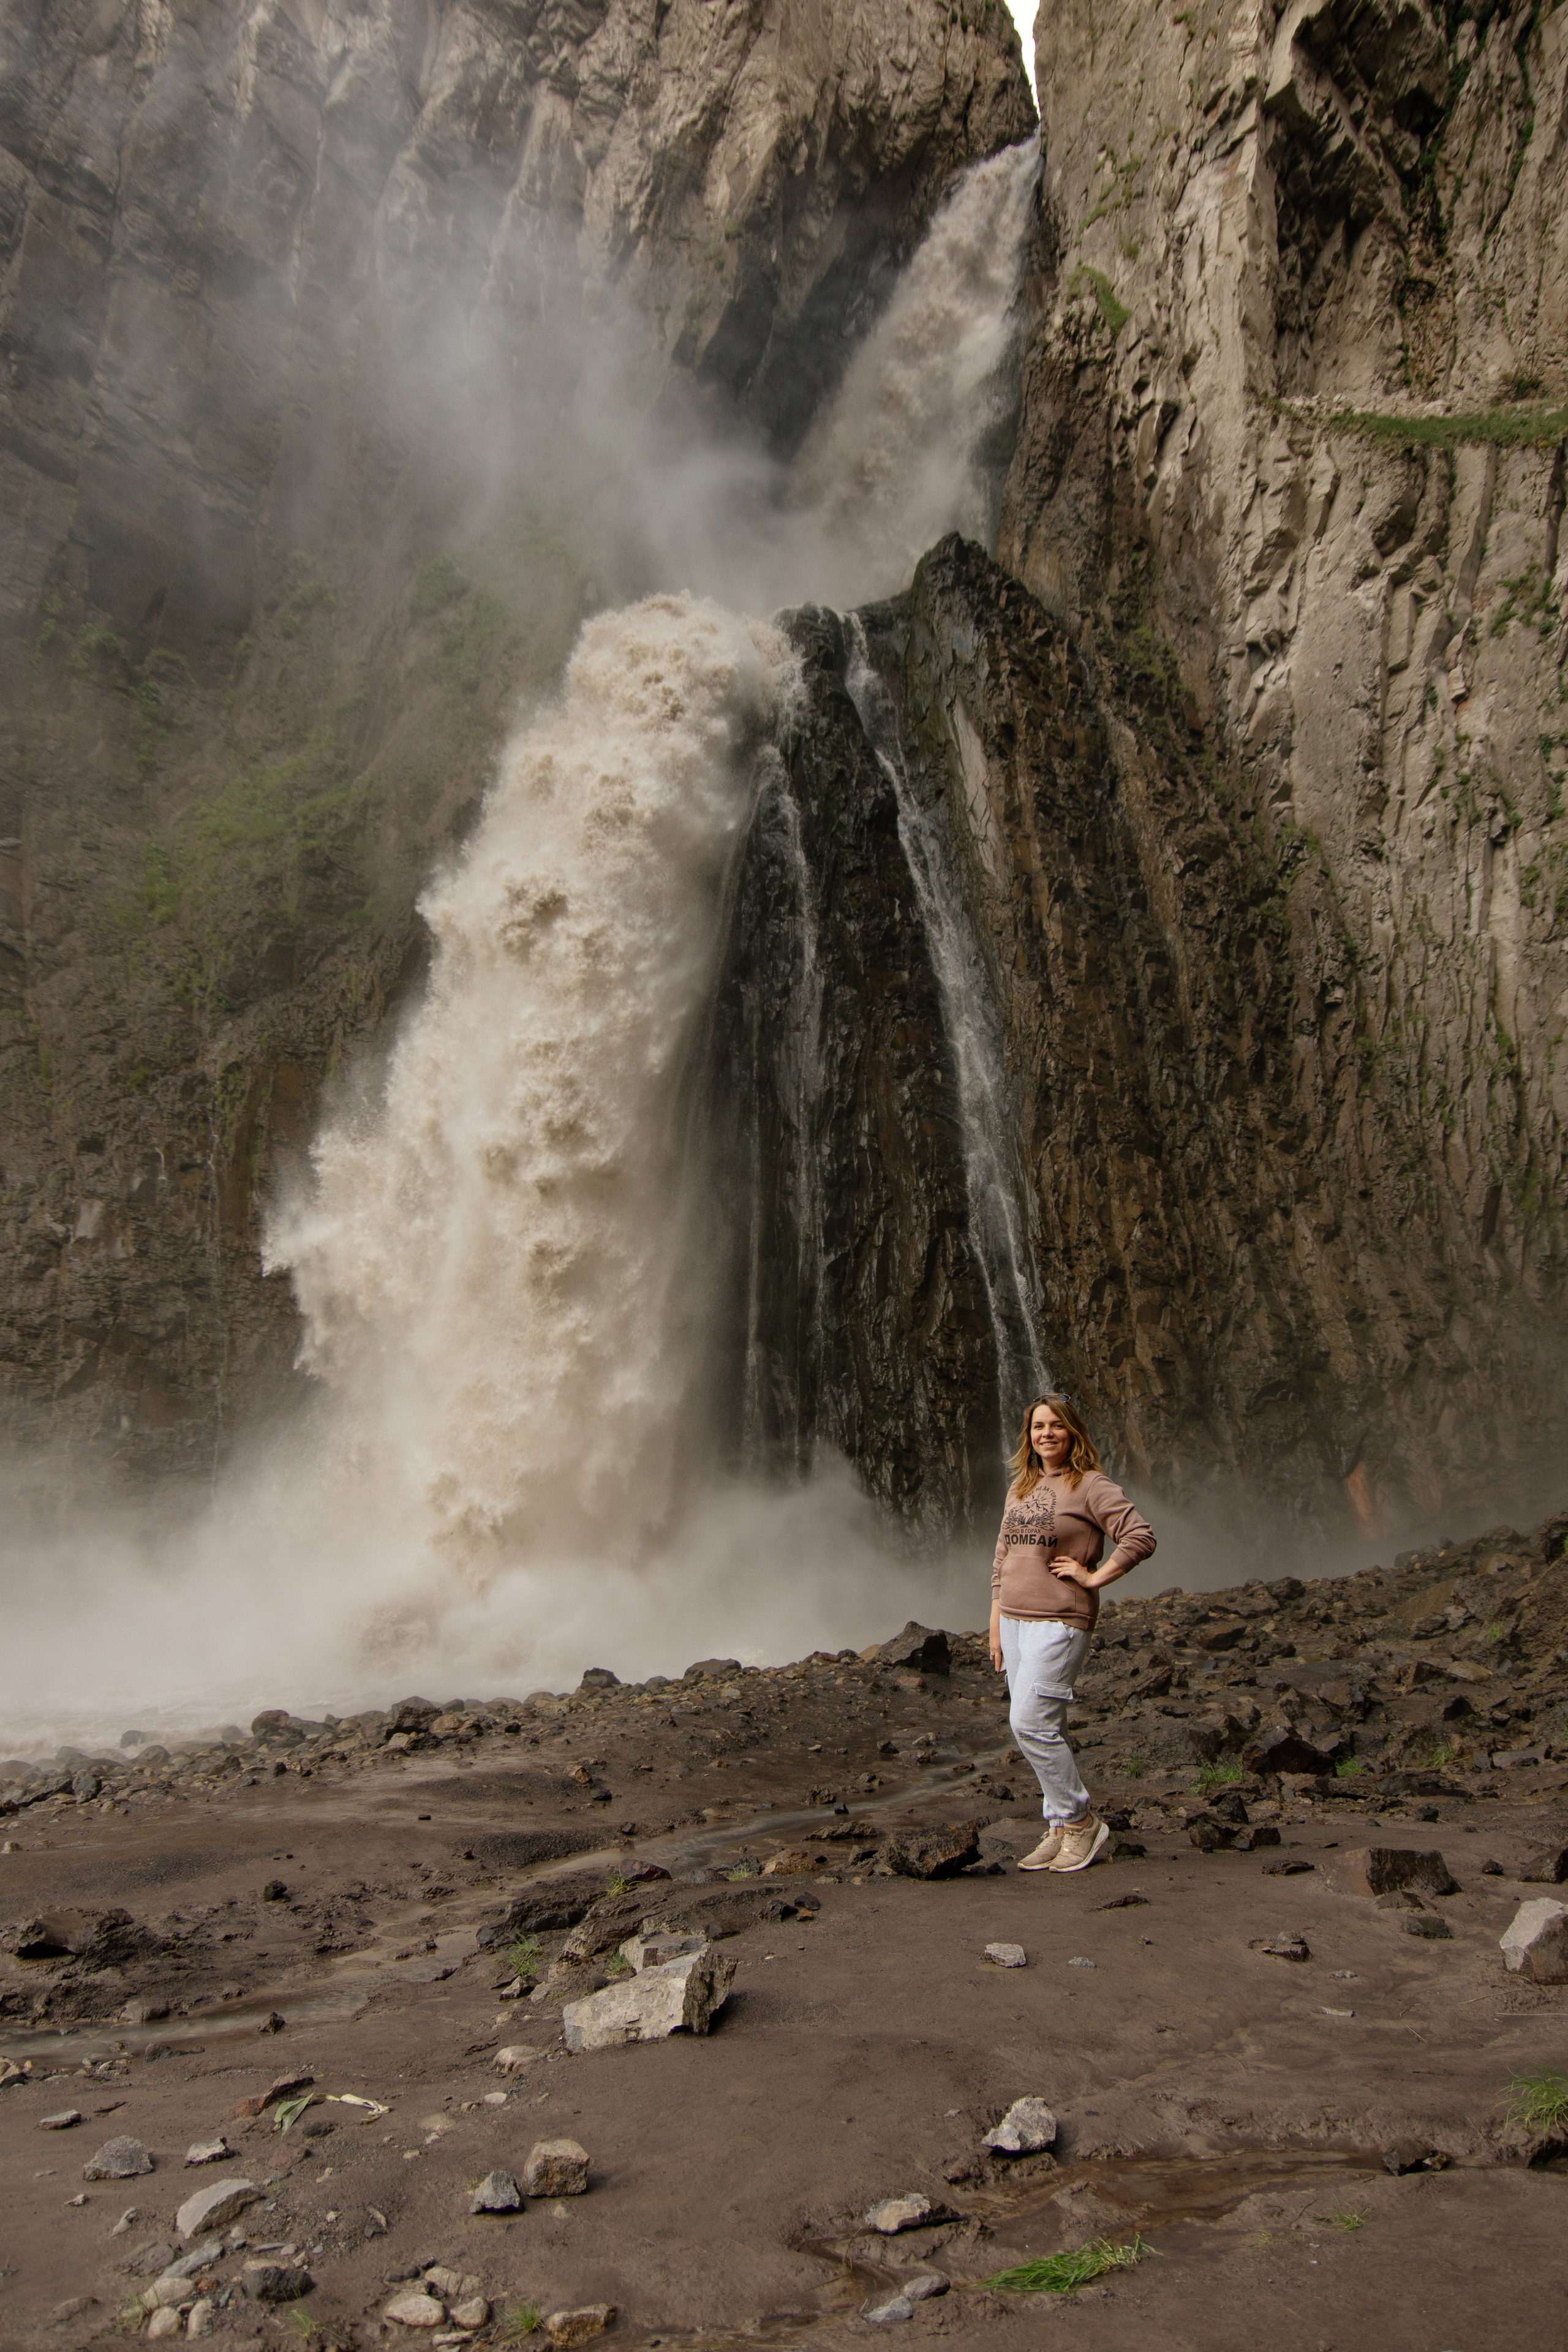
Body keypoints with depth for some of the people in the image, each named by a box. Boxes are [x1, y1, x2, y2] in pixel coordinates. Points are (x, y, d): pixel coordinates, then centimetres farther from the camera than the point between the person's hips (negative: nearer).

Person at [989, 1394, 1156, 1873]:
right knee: (1041, 1729, 10)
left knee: (1030, 1724, -13)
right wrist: (996, 1628, 13)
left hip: (1059, 1623, -7)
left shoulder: (1091, 1486, -7)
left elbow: (1142, 1536, -15)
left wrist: (1094, 1577, -14)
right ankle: (1060, 1830, 19)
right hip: (1013, 1621, 7)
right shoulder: (1020, 1490, 14)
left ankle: (1080, 1820, 2)